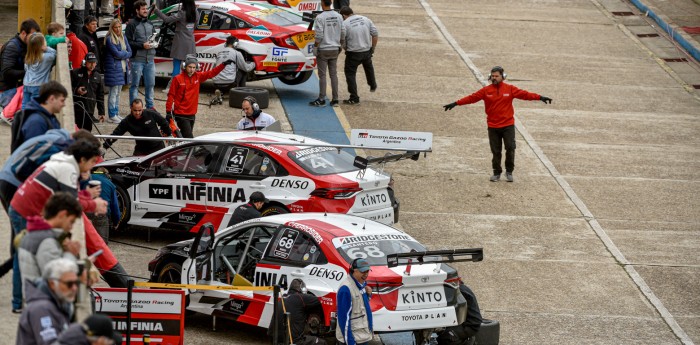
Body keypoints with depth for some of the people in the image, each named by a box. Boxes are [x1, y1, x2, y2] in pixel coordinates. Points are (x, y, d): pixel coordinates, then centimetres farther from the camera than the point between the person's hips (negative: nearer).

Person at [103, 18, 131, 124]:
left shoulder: (123, 38, 14)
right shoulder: (109, 39, -9)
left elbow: (130, 52, 10)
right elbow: (116, 53, -16)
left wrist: (122, 55, -8)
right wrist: (125, 53, -2)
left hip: (123, 68, 7)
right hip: (113, 68, -7)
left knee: (118, 92, 12)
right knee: (113, 93, -6)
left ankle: (116, 114, 19)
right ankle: (112, 116, -4)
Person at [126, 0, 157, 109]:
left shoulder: (149, 24, 15)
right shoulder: (132, 24, -6)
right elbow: (129, 42, -11)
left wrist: (154, 43, 2)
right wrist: (142, 45, -19)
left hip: (150, 59, 6)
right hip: (137, 59, -6)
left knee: (150, 84, 11)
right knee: (135, 85, 1)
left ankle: (150, 106, 22)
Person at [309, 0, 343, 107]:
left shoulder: (320, 18, -16)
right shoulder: (338, 16, 1)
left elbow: (319, 35, -18)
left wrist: (315, 47, -5)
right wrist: (339, 46, 15)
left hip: (323, 50, -5)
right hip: (335, 49, 5)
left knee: (322, 75, 0)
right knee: (333, 74, 10)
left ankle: (321, 99, 2)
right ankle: (335, 99, 10)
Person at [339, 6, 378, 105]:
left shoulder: (344, 24, -12)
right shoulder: (365, 19, 2)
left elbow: (342, 40, -9)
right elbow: (375, 35, 3)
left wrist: (345, 48, 10)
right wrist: (373, 47, 13)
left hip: (353, 53, -5)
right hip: (367, 51, 5)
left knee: (350, 74, 7)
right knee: (368, 67, 33)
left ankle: (354, 98, 4)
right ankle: (373, 85, 52)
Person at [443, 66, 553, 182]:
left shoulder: (510, 89, 0)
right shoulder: (486, 90, 0)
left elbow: (524, 94, -5)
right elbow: (472, 98, -4)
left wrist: (540, 97, -15)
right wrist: (456, 103, -12)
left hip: (508, 125, -1)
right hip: (493, 127, 1)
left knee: (510, 148, -6)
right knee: (496, 151, 6)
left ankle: (509, 172, 10)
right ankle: (496, 173, 19)